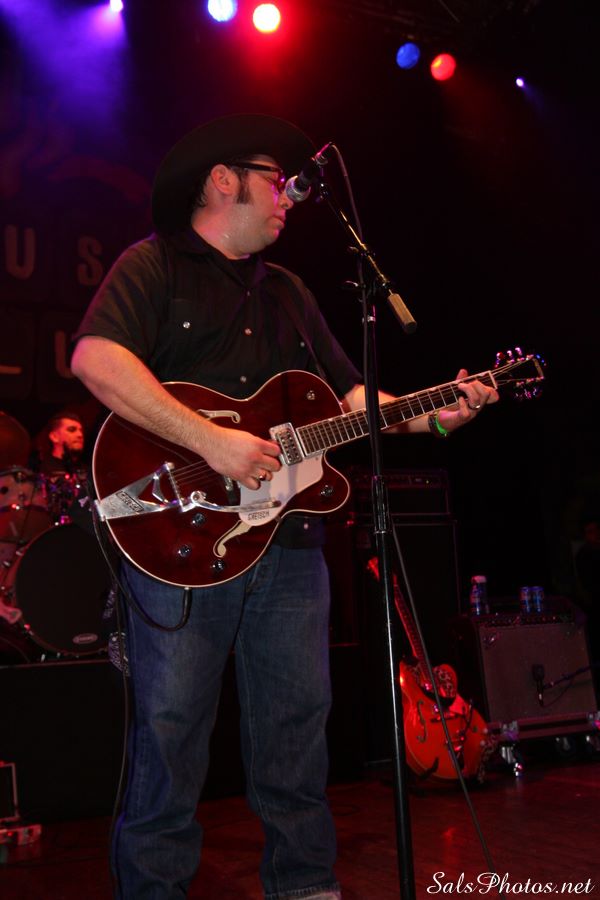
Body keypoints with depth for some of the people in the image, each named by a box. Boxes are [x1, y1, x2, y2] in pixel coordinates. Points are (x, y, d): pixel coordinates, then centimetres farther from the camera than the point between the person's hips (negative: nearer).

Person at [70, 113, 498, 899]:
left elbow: (349, 396, 21)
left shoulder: (288, 292, 23)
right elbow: (95, 358, -17)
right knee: (171, 725, 0)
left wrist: (430, 417, 5)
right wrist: (211, 441, -22)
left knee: (297, 719, 12)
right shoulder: (154, 264, 1)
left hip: (288, 537, 7)